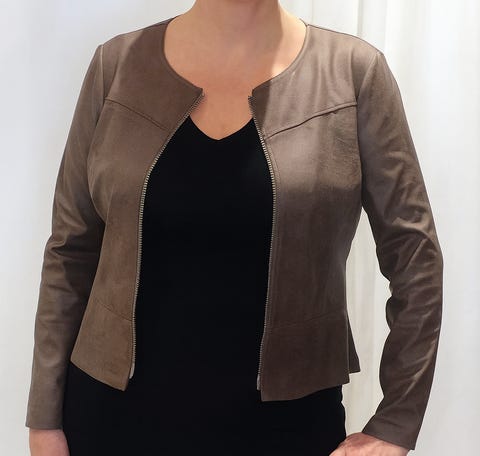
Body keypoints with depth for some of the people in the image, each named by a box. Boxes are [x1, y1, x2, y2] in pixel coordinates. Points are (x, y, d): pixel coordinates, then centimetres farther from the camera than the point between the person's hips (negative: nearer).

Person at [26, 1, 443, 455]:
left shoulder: (353, 71, -7)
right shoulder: (118, 63, -2)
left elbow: (413, 252, -3)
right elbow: (71, 250, 1)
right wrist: (46, 417, 1)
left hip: (286, 418, -1)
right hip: (115, 410, 2)